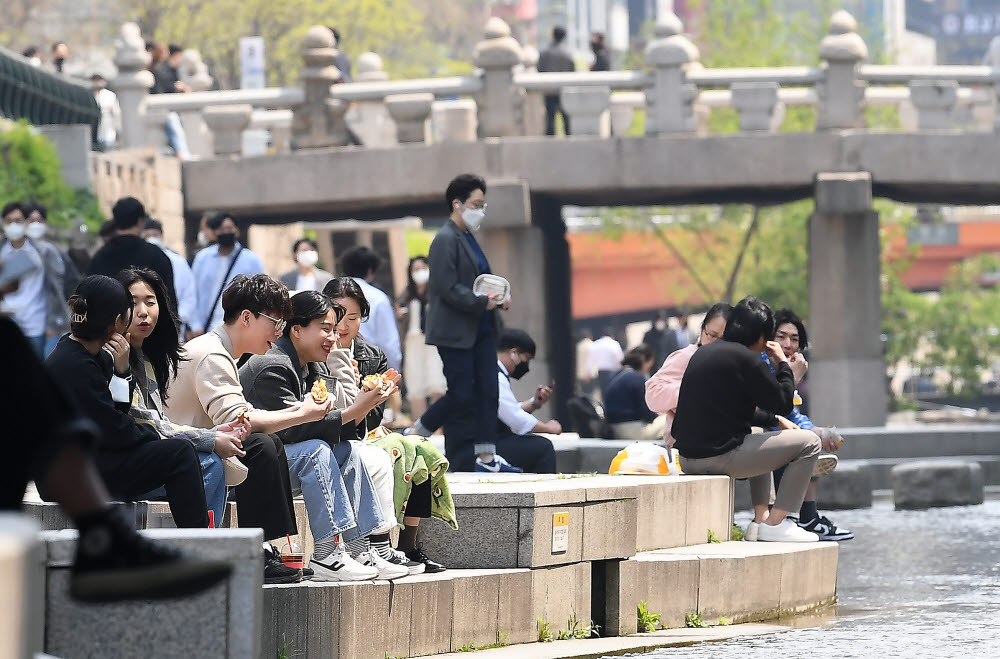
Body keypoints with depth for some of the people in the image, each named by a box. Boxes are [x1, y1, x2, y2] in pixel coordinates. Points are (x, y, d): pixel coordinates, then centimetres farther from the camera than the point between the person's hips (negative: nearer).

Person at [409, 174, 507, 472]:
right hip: (456, 332, -9)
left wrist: (496, 297, 6)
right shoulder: (446, 239, -13)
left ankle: (486, 456, 2)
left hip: (481, 330, 9)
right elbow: (448, 288, -20)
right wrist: (482, 302, -20)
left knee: (487, 392, 2)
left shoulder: (468, 238, 17)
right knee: (461, 395, -8)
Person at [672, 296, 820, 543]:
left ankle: (761, 519, 27)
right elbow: (782, 404, -5)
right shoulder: (745, 359, -12)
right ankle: (775, 523, 0)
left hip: (688, 457, 9)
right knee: (808, 443, 1)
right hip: (720, 456, -9)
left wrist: (774, 420, 29)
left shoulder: (703, 354, 15)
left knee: (762, 442, 38)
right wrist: (784, 365, 10)